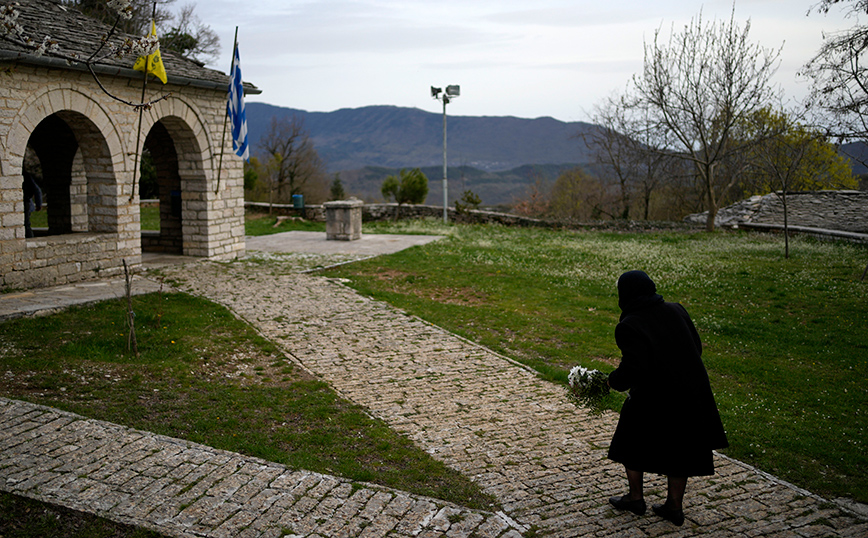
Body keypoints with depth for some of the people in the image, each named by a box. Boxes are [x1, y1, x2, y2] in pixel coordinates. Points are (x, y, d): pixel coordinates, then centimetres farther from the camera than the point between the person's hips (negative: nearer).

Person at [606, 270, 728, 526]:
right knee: (679, 447, 18)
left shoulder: (628, 327, -18)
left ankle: (635, 497, 28)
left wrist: (614, 380, -9)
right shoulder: (676, 310, 0)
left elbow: (634, 367, -26)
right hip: (691, 393, 5)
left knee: (633, 443, 19)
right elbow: (696, 347, 6)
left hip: (653, 397, -5)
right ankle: (675, 506, 25)